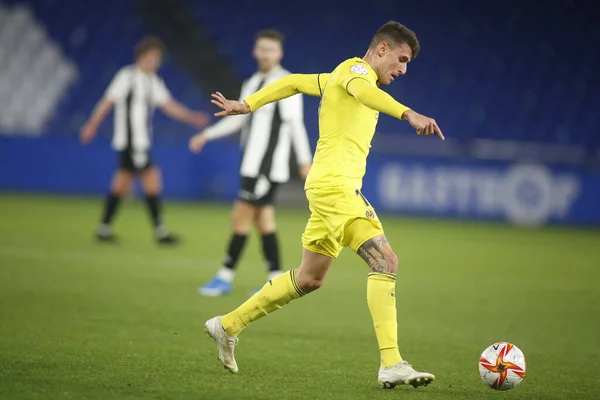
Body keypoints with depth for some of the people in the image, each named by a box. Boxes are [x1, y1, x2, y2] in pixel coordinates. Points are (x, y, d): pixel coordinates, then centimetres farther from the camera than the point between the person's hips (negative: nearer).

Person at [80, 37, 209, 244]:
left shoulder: (153, 81, 14)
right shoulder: (127, 76, -9)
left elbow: (169, 105, 13)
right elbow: (108, 101, -9)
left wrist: (192, 117, 2)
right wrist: (92, 125, -10)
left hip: (142, 141, 9)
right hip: (131, 140, -9)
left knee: (122, 184, 11)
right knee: (152, 180, -11)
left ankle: (104, 229, 17)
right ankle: (160, 231, -9)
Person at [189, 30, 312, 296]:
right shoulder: (252, 84, 15)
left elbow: (295, 124, -12)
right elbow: (239, 117, 22)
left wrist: (305, 161, -13)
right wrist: (207, 135, 15)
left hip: (268, 167, -8)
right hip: (252, 165, 8)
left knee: (240, 218, -7)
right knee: (263, 221, 7)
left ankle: (225, 277, -2)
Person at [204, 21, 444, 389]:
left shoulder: (338, 78, 22)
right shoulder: (355, 69, -7)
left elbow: (294, 83, 31)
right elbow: (361, 90, -32)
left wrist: (248, 105, 32)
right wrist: (408, 114, -46)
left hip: (333, 188, 10)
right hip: (334, 183, -10)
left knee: (309, 279, 19)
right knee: (385, 263, -19)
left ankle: (228, 326, 30)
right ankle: (391, 364, -25)